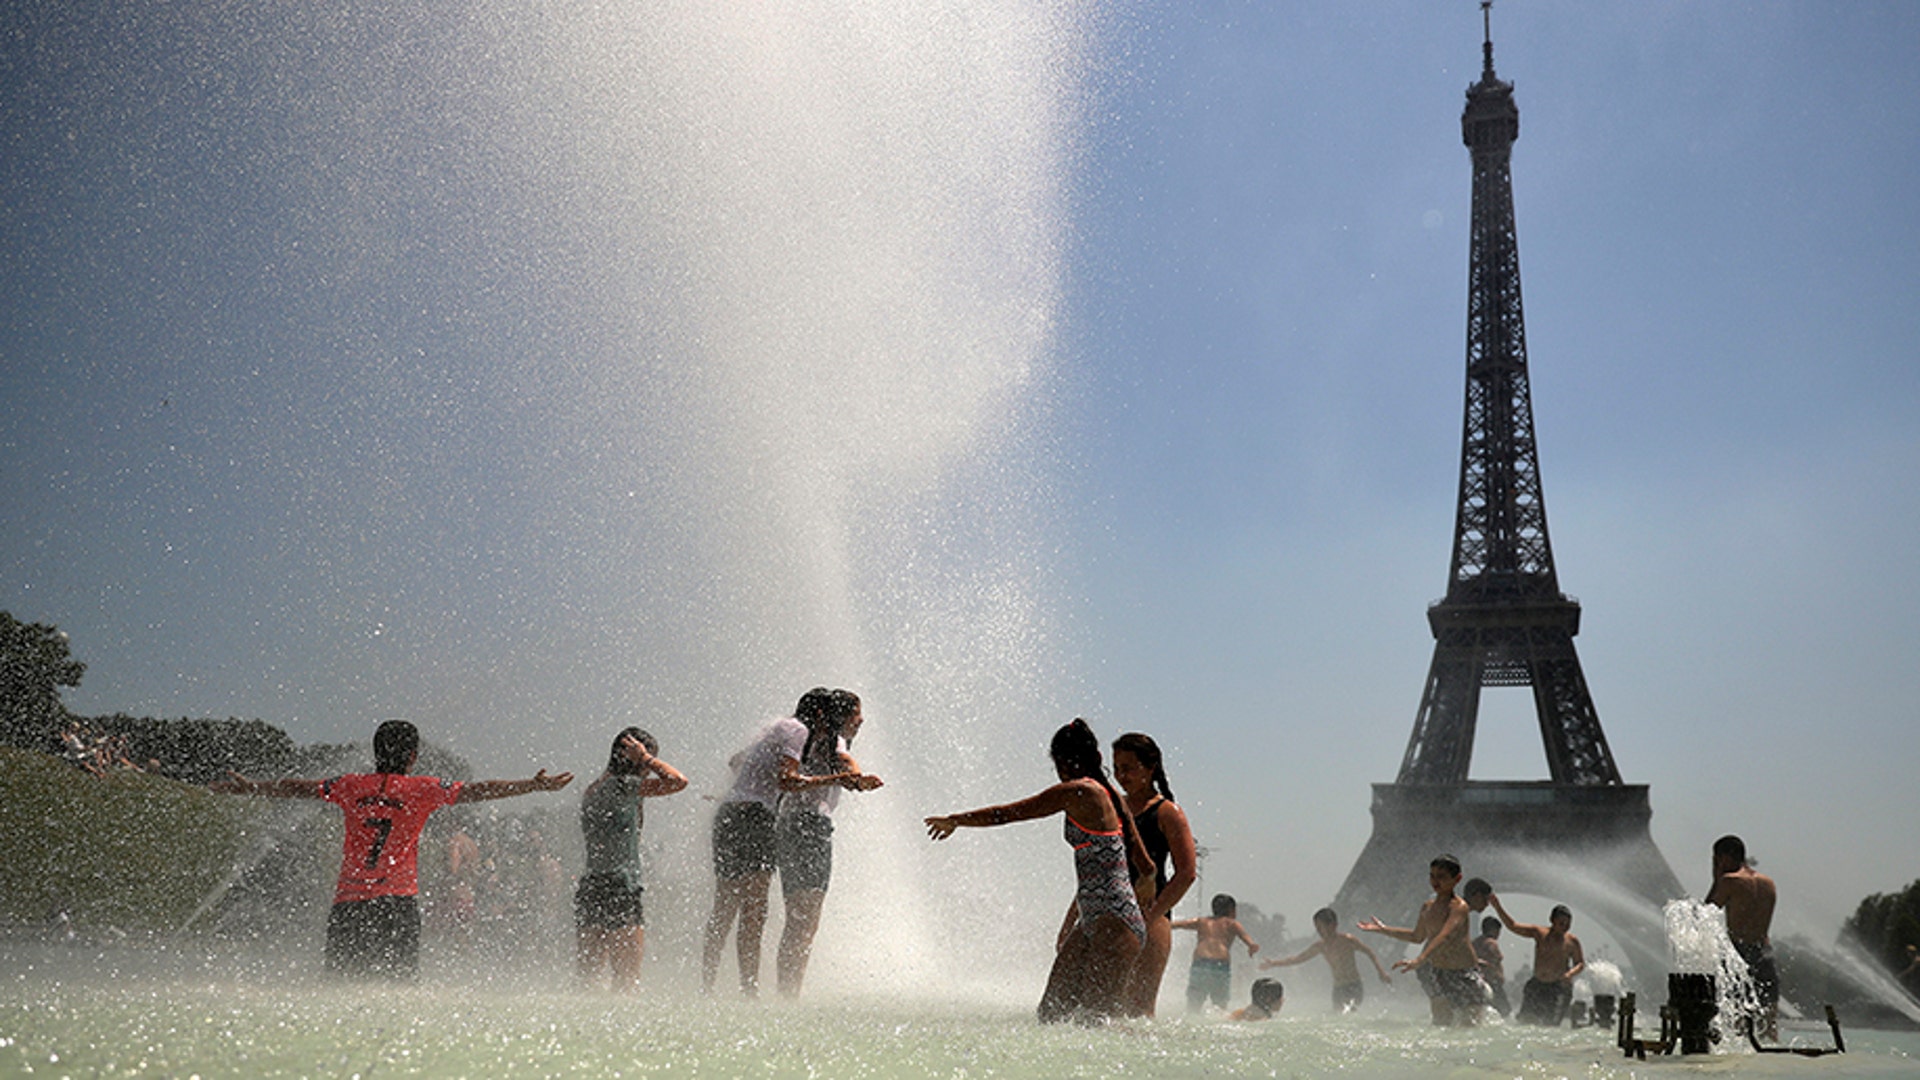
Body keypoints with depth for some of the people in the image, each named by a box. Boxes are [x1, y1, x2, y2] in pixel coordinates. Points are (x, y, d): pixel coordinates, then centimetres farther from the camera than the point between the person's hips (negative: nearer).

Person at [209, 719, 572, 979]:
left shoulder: (353, 786, 7)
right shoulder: (423, 789, 0)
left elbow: (298, 788, 18)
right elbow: (478, 791, 0)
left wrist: (250, 787, 33)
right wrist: (535, 785, 5)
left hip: (349, 898, 3)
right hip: (399, 899, -2)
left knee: (341, 977, 6)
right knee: (401, 980, 0)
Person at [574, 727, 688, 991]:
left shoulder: (592, 791, 17)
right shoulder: (620, 785, -11)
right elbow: (678, 781, -15)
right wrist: (645, 758, -6)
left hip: (590, 887, 9)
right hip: (617, 890, -9)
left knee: (588, 978, 11)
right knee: (627, 979, -6)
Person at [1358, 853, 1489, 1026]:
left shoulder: (1459, 907, -18)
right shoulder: (1427, 907, 5)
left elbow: (1445, 936, -33)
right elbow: (1417, 937, 21)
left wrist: (1420, 959, -44)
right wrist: (1383, 929, 20)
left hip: (1463, 973, -6)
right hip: (1437, 971, 6)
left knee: (1469, 1025, -2)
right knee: (1441, 1021, 3)